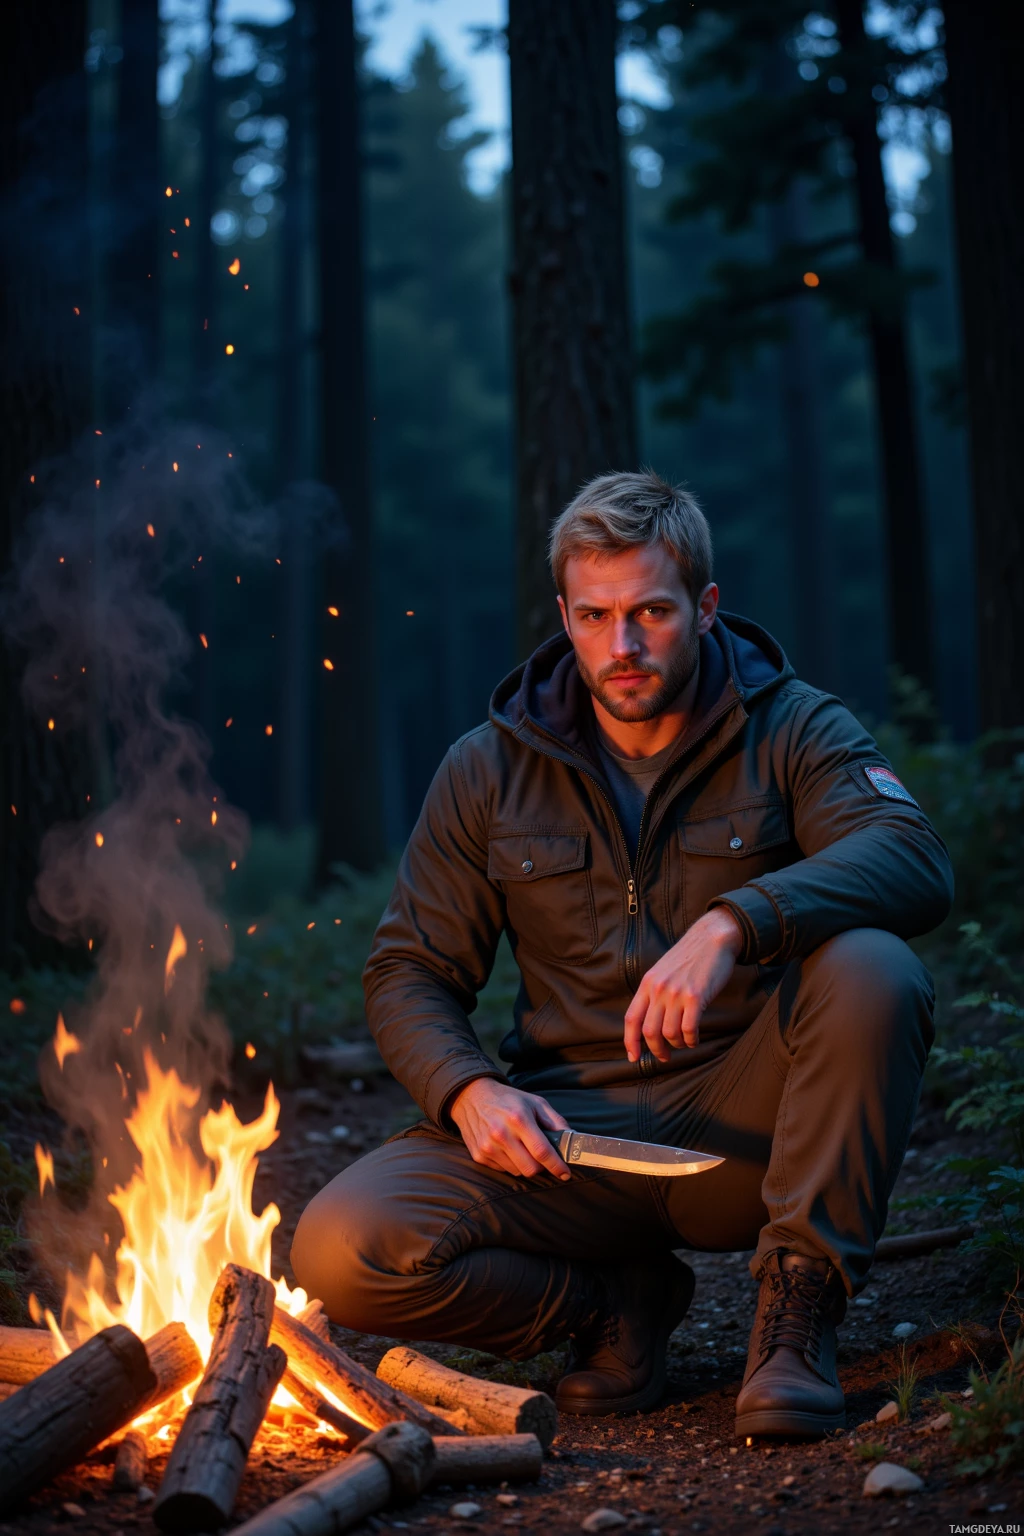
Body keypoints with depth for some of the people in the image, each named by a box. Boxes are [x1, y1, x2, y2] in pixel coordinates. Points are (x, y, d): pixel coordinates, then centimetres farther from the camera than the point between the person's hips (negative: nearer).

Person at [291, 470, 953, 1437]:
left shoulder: (793, 732, -2)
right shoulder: (488, 771, 5)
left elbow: (916, 864, -21)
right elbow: (408, 975, 7)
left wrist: (733, 923, -39)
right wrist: (468, 1091, -15)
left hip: (747, 1127, -2)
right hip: (570, 1133, 2)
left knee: (870, 969, -32)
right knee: (340, 1252, -22)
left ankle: (799, 1307, -15)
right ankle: (620, 1305, 4)